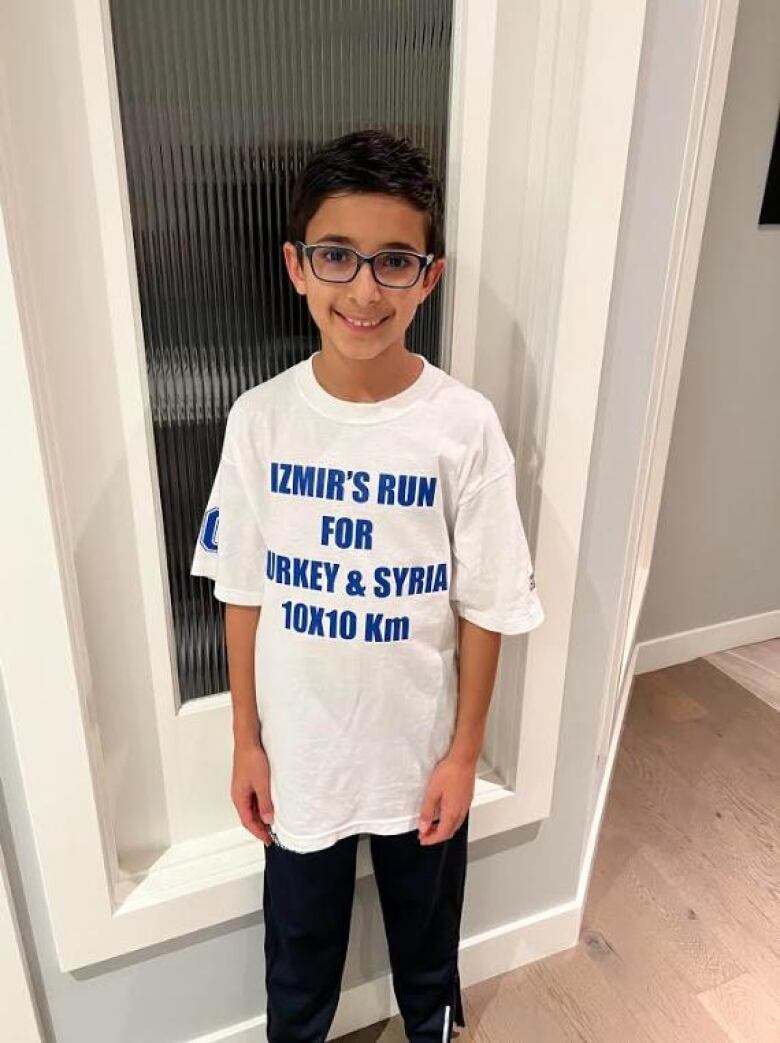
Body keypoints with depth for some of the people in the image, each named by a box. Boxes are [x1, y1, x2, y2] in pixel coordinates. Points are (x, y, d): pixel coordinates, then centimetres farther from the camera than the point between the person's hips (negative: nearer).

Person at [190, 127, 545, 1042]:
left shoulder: (464, 425, -17)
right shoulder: (260, 418, -13)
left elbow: (484, 609, -9)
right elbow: (243, 593, -4)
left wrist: (464, 752, -4)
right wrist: (246, 741, 1)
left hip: (420, 752, 0)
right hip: (298, 753, 1)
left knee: (426, 936, 27)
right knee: (299, 945, 26)